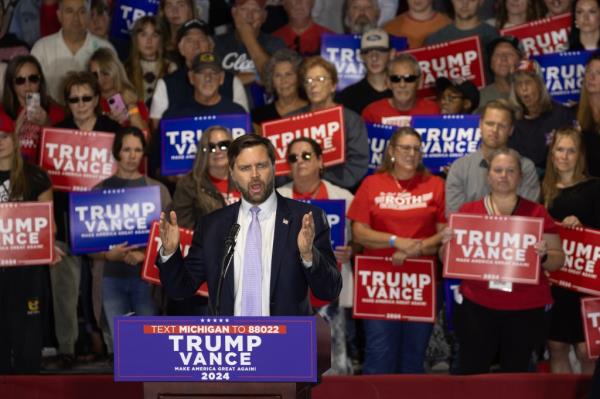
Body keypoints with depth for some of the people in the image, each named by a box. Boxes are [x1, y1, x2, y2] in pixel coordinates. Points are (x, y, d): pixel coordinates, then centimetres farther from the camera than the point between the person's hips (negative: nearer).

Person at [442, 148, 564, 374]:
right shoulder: (468, 211, 5)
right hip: (476, 308, 0)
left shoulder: (537, 213, 4)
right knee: (470, 374, 0)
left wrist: (544, 255, -15)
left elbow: (559, 260, 5)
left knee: (515, 376, 7)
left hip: (526, 311, 0)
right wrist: (448, 244, -11)